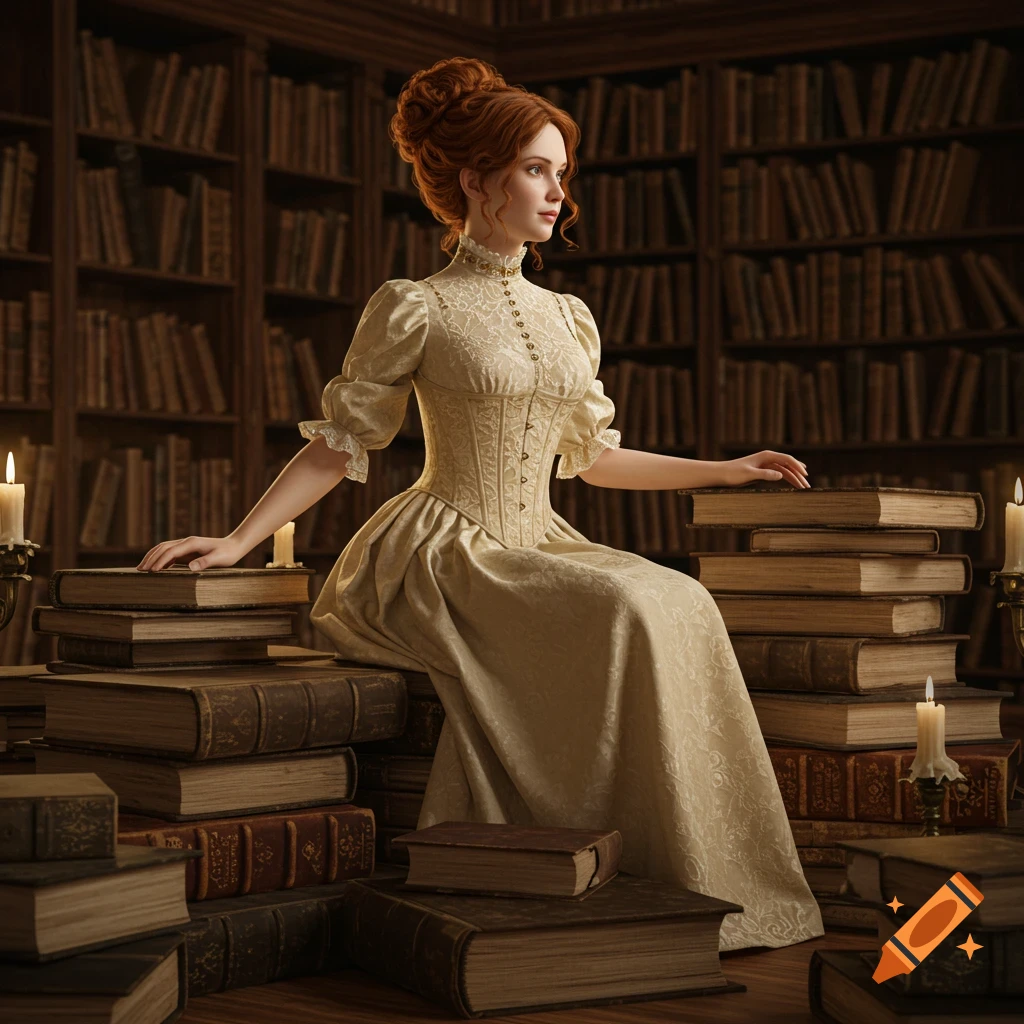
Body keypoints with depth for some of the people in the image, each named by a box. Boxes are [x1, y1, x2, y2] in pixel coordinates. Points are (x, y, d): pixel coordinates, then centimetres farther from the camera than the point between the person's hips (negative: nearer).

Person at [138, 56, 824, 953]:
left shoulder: (569, 319, 16)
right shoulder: (413, 311, -2)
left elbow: (590, 454, 23)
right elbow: (338, 444, -1)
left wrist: (722, 470, 23)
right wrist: (237, 540, -11)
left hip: (539, 546, 6)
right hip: (442, 555, -6)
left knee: (681, 604, -23)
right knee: (625, 613, -30)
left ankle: (715, 886, -17)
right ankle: (641, 873, -20)